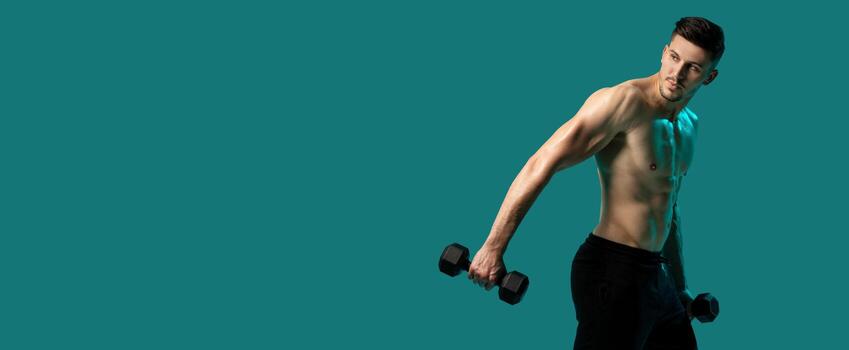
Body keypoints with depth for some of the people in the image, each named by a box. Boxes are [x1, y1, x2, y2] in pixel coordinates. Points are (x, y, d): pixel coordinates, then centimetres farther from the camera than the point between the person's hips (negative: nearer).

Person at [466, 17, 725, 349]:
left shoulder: (690, 124, 13)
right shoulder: (626, 100, -16)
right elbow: (542, 164, -22)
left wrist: (679, 285, 30)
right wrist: (493, 247, -26)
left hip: (656, 276, 9)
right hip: (614, 272, -9)